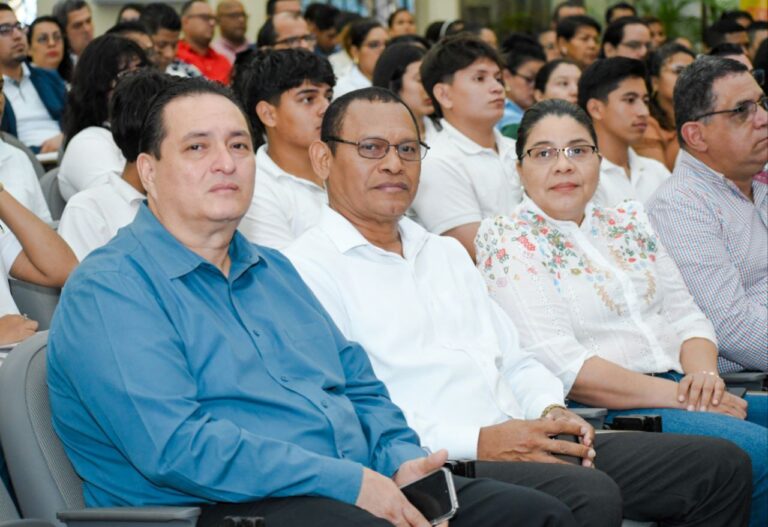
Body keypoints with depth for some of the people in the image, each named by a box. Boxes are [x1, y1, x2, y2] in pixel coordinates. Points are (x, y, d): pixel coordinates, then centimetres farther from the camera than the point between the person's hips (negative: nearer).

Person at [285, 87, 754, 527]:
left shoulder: (446, 253, 27)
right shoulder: (309, 268, -1)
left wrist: (551, 411, 3)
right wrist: (476, 443, -18)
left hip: (519, 444, 8)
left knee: (720, 463, -4)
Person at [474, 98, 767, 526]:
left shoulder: (629, 223, 19)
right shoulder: (507, 241, -3)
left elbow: (685, 315, 18)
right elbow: (561, 365, -13)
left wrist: (704, 375, -6)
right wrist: (679, 396, -15)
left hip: (681, 392, 7)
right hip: (604, 413, -7)